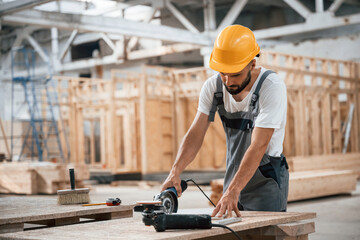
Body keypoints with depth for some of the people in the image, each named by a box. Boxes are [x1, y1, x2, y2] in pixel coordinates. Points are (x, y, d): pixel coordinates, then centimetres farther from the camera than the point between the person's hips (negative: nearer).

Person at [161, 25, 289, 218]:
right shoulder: (213, 86, -5)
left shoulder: (272, 87, -22)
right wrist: (175, 172, -25)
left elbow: (258, 146, -28)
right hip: (233, 176, 5)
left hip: (267, 180, -5)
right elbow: (196, 133, -9)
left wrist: (232, 191, -36)